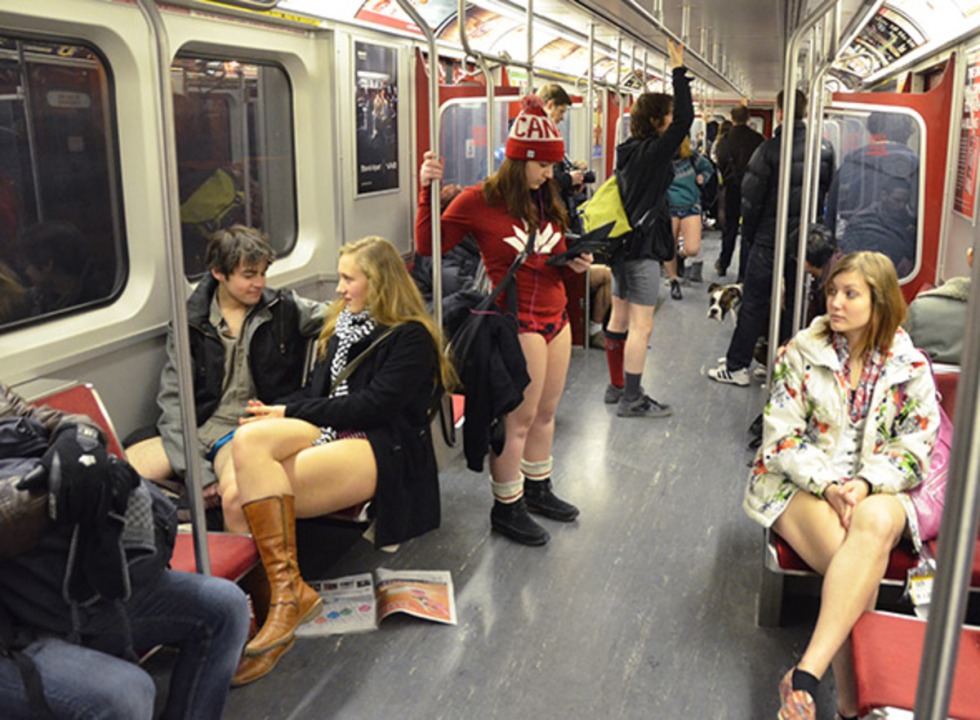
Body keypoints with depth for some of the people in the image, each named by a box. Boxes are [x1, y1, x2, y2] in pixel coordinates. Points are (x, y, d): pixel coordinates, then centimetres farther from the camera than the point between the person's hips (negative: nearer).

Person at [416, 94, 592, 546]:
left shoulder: (547, 200, 10)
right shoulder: (480, 201, -10)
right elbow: (428, 245, -8)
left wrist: (577, 262, 4)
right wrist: (428, 190, -17)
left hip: (556, 319, 8)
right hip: (518, 322, -7)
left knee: (545, 412, 18)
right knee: (517, 419, 0)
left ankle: (537, 489, 36)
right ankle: (505, 508, 17)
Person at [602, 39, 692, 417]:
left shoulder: (628, 150, 9)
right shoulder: (652, 152, -16)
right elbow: (686, 118, -20)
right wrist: (679, 70, -13)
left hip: (621, 244, 10)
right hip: (642, 247, -9)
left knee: (619, 318, 15)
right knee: (641, 327, -5)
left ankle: (616, 386, 26)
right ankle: (631, 399, 0)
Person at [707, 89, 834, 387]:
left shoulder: (769, 149, -12)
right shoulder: (826, 149, 2)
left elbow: (751, 199, -10)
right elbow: (830, 194, 7)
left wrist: (748, 236, 1)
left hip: (770, 238, -4)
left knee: (754, 304, 2)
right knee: (793, 303, 13)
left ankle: (737, 366, 7)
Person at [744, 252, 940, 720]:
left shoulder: (910, 367, 5)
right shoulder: (801, 353, 1)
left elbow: (912, 451, 3)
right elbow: (781, 437, -3)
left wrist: (866, 484, -17)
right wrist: (827, 485, -17)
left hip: (877, 490, 1)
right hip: (801, 484, -1)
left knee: (877, 523, -37)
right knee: (852, 557, -32)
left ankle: (806, 675, -41)